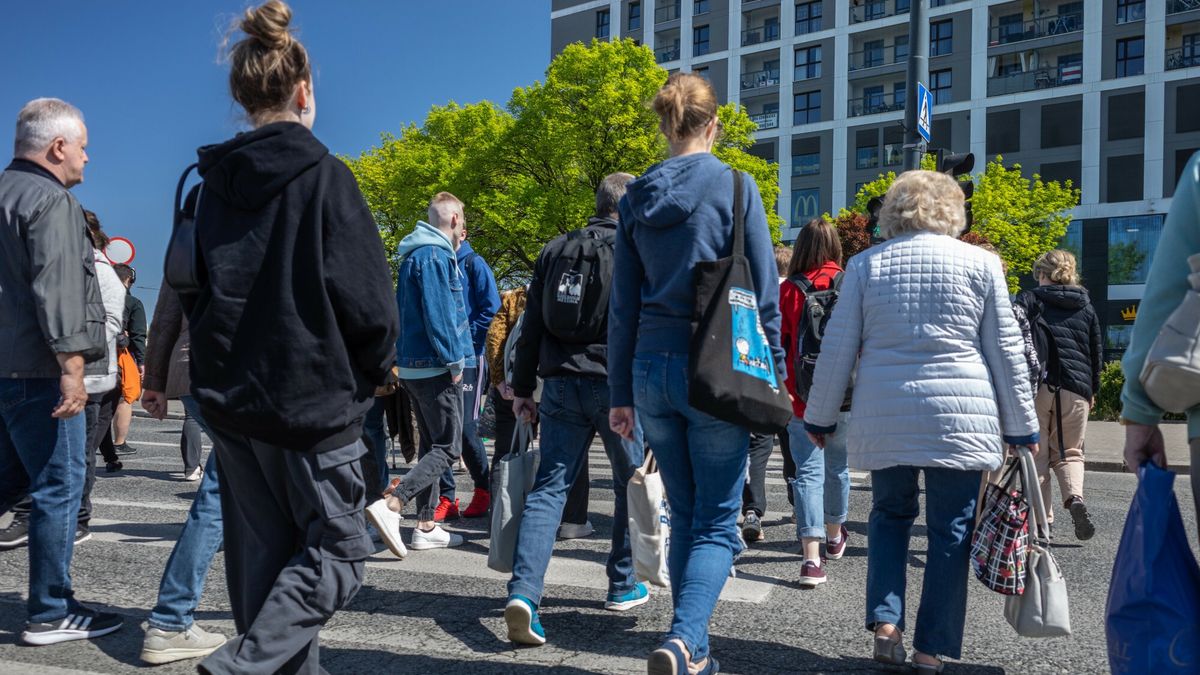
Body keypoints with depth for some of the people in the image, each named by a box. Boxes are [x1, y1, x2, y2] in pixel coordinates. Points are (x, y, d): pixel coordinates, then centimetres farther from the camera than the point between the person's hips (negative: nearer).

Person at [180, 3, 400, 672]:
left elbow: (191, 290, 11)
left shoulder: (214, 183, 6)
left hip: (230, 398, 6)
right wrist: (373, 373, 2)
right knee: (337, 548, 8)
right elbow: (369, 302, -15)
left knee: (262, 553, 15)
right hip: (314, 401, -6)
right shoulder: (323, 176, -12)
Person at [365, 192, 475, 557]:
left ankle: (426, 527, 18)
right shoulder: (435, 256, -13)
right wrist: (454, 361, -17)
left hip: (415, 366, 10)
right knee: (447, 448, -7)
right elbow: (438, 313, -20)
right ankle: (390, 504, -19)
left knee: (431, 444, 14)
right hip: (435, 366, -10)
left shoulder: (414, 255, 16)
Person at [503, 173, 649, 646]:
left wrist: (522, 387, 14)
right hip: (616, 387, -3)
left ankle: (524, 592, -13)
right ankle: (623, 586, 25)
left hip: (560, 385, 3)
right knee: (630, 485, 15)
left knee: (548, 488, 1)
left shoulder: (555, 250, 12)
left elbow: (532, 325, 11)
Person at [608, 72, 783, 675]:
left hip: (652, 370, 4)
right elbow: (764, 291, -6)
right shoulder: (734, 186, -4)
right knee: (717, 525, 3)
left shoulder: (636, 196, 7)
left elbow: (623, 304, 9)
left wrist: (621, 392, 13)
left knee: (685, 517, 16)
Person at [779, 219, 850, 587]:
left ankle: (812, 556, -12)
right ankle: (835, 536, 39)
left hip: (802, 398, -2)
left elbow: (778, 345, -5)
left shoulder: (789, 290, -6)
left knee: (808, 471, -1)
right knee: (838, 466, 19)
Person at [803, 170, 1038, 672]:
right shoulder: (980, 263, 4)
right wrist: (1022, 428, 12)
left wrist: (820, 417, 13)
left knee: (890, 514, 19)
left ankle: (885, 620, 6)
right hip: (959, 419, -1)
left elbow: (838, 347, 5)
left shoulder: (866, 264, 6)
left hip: (883, 418, 2)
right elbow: (1006, 352, 5)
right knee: (951, 532, 8)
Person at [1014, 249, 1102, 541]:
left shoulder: (1029, 300, 3)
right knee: (1069, 452, 14)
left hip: (1036, 386, -3)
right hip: (1076, 390, 3)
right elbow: (1097, 352, 17)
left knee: (1037, 454, 6)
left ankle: (1042, 518, 3)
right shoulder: (1086, 307, 14)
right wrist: (1092, 390, 27)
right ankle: (1075, 498, -13)